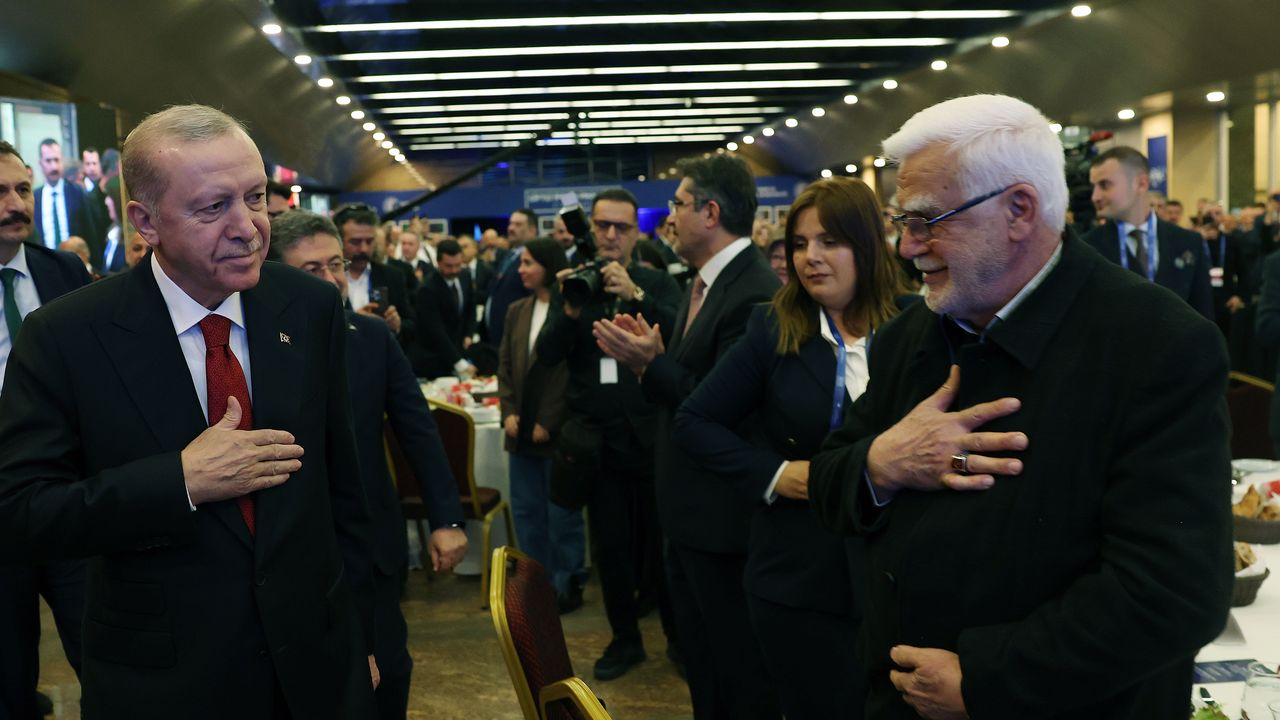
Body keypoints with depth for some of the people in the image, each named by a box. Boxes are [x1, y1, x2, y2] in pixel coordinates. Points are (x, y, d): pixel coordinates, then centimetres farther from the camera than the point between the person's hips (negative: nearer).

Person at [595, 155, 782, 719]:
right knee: (700, 657, 23)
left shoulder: (754, 295, -22)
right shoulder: (704, 282, 10)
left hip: (723, 515, -10)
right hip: (689, 510, 10)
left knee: (741, 675, 6)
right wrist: (648, 358, -6)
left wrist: (654, 364, -23)